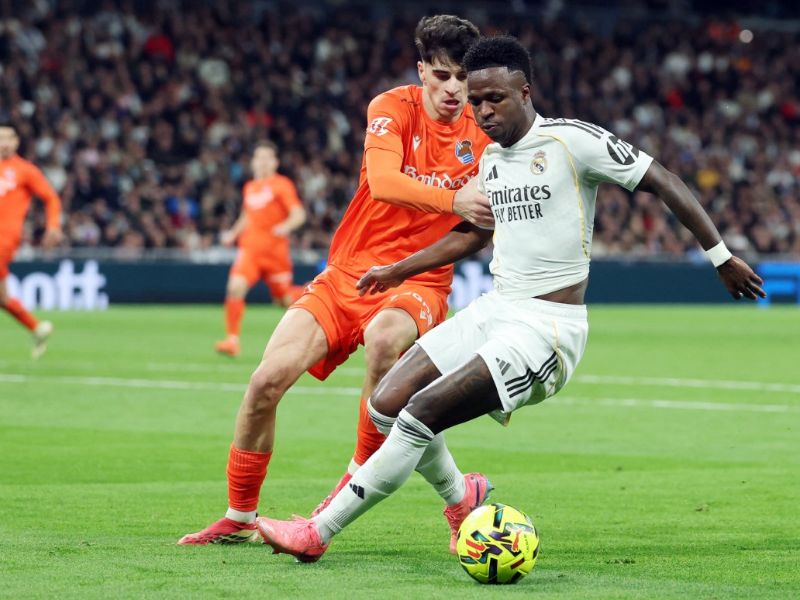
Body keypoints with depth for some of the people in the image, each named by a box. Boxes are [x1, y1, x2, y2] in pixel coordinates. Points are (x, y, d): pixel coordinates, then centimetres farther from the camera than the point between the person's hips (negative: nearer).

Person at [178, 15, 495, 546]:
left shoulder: (484, 134, 0)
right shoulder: (393, 108, -6)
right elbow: (382, 181, -25)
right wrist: (452, 200, -40)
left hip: (419, 283, -1)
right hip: (348, 274, 1)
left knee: (384, 336, -38)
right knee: (268, 379, -11)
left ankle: (363, 472, -20)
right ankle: (239, 518, 9)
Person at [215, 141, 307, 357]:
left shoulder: (282, 185, -3)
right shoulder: (249, 187, 15)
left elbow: (299, 214, -11)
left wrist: (286, 226, -31)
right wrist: (233, 234, 14)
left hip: (275, 250, -4)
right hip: (250, 248, 4)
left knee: (284, 299, 3)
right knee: (235, 287, -20)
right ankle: (232, 339, -16)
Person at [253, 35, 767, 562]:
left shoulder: (572, 140, -11)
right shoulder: (491, 159, 13)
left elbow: (664, 183, -8)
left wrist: (722, 256, -7)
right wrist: (399, 271, 31)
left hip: (547, 325, -8)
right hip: (496, 308, 8)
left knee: (418, 417, -19)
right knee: (386, 406, -1)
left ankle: (317, 533, -10)